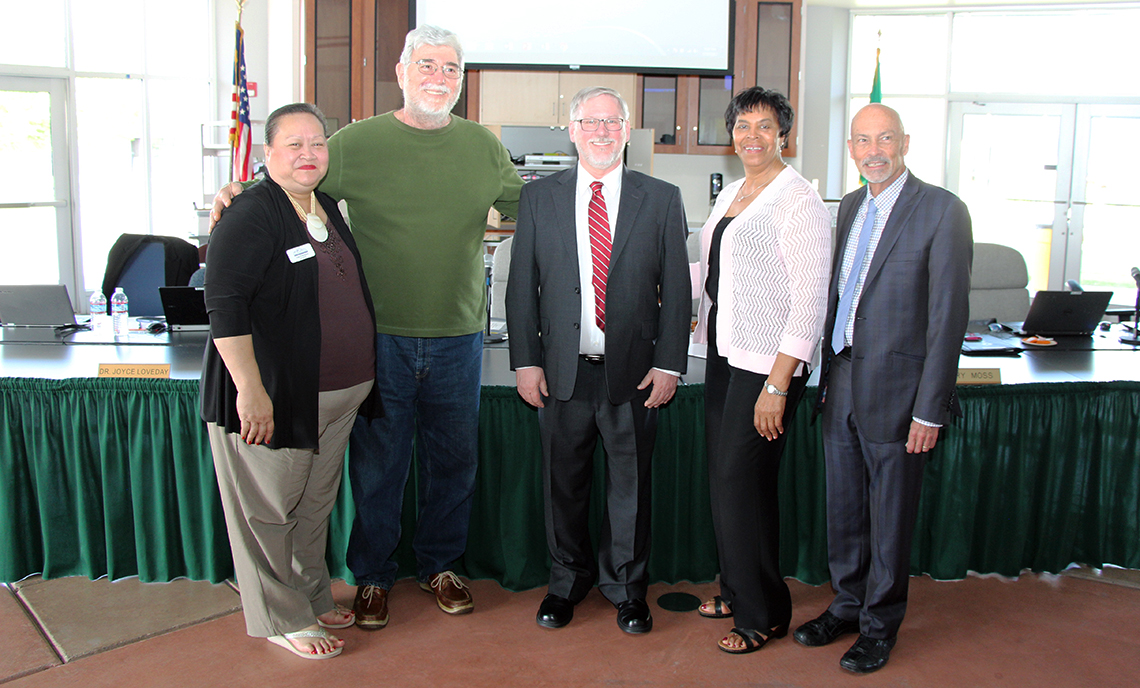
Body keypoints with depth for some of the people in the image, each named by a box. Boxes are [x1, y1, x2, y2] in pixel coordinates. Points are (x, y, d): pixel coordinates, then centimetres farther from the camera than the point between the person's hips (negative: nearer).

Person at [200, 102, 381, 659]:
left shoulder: (329, 208, 12)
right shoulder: (251, 214, -13)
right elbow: (224, 305, -23)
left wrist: (359, 380, 22)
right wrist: (251, 390, -27)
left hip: (337, 394, 8)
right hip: (271, 395, -8)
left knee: (315, 505, 19)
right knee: (269, 510, 6)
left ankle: (313, 600, 35)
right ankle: (283, 620, 21)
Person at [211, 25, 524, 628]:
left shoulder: (483, 147, 7)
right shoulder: (358, 142, -1)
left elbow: (526, 207, 19)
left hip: (457, 338, 3)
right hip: (379, 335, -2)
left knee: (454, 460, 14)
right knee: (377, 462, 9)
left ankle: (439, 566, 35)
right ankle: (372, 575, 30)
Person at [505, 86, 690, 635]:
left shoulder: (662, 200, 3)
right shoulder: (538, 198, 5)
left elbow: (676, 289, 2)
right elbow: (522, 286, 4)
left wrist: (669, 364, -4)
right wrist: (525, 361, -2)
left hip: (634, 373, 0)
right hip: (561, 370, 1)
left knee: (630, 483, 10)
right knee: (563, 482, 12)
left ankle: (626, 586, 30)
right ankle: (567, 579, 33)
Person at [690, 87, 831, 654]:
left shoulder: (799, 201, -12)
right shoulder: (730, 194, 14)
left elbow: (811, 300, -16)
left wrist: (777, 384, -20)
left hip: (768, 362, -8)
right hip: (723, 352, 8)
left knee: (743, 479, -3)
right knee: (723, 475, 12)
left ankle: (763, 615, 15)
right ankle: (735, 590, 30)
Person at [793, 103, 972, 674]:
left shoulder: (942, 211, -11)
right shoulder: (852, 206, 11)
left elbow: (948, 316, -14)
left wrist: (930, 410, -16)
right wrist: (829, 376, 14)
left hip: (895, 390, -6)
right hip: (842, 384, 6)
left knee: (889, 518, 8)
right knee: (843, 509, 17)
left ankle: (880, 627, 26)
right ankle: (847, 606, 36)